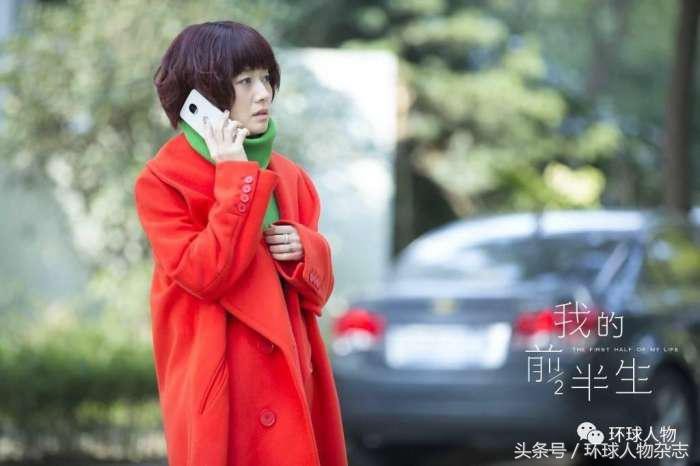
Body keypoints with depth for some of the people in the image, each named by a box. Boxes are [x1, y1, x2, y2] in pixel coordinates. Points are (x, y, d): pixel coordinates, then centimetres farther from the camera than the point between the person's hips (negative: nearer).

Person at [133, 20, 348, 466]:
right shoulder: (162, 181, -7)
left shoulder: (286, 174, 9)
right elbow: (205, 276, -18)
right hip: (221, 386, -5)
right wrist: (236, 178, -17)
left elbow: (318, 283, 14)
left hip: (288, 376, 5)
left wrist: (303, 249, -8)